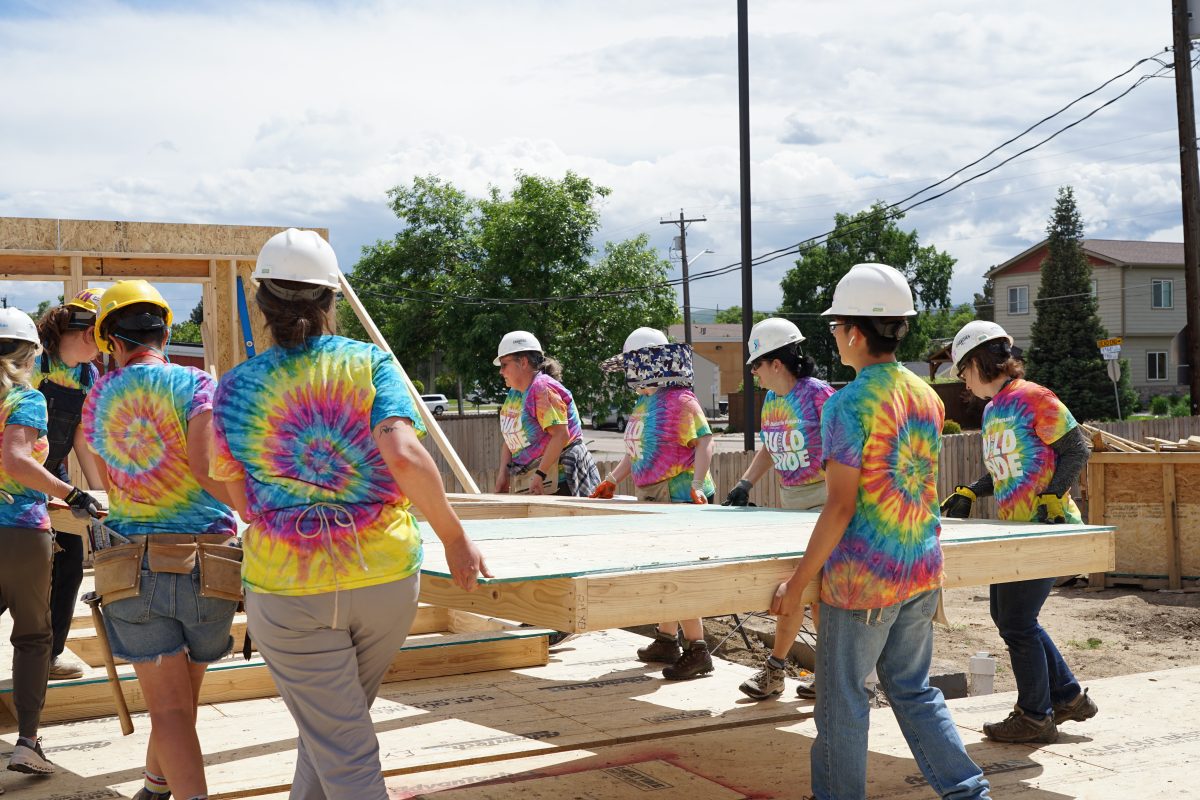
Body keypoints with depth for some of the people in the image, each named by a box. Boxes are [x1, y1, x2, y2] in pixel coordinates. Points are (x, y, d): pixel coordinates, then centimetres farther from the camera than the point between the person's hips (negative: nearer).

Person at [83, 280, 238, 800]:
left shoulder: (96, 400, 11)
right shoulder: (194, 384, -3)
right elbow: (205, 465, -19)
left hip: (131, 570, 2)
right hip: (205, 563, -2)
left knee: (169, 708, -2)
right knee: (183, 698, 19)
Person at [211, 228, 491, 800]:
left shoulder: (234, 388, 2)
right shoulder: (369, 364, -2)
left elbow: (242, 502, 8)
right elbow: (405, 456, -18)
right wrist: (455, 538, -10)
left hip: (285, 588, -1)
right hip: (387, 578, 1)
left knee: (343, 752, 5)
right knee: (334, 720, 24)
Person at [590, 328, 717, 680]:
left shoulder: (679, 399, -14)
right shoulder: (644, 403, 15)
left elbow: (704, 440, -19)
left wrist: (696, 485, -28)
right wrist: (612, 480, 17)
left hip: (680, 497, -10)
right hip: (653, 498, 10)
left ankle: (697, 651, -4)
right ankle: (667, 641, 29)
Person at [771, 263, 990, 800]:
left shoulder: (848, 405, -15)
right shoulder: (927, 397, 7)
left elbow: (840, 506, -17)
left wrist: (798, 581, -11)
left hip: (862, 579, -7)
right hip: (923, 574, 7)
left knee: (842, 700, 7)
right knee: (913, 691, 17)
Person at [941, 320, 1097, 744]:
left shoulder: (1032, 398, -13)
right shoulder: (991, 410, 15)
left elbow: (1076, 449, -13)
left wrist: (1052, 498, -20)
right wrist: (969, 494, 14)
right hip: (1013, 530, 10)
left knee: (1017, 622, -3)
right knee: (1006, 614, 14)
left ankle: (1034, 717, 13)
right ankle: (1068, 696, 26)